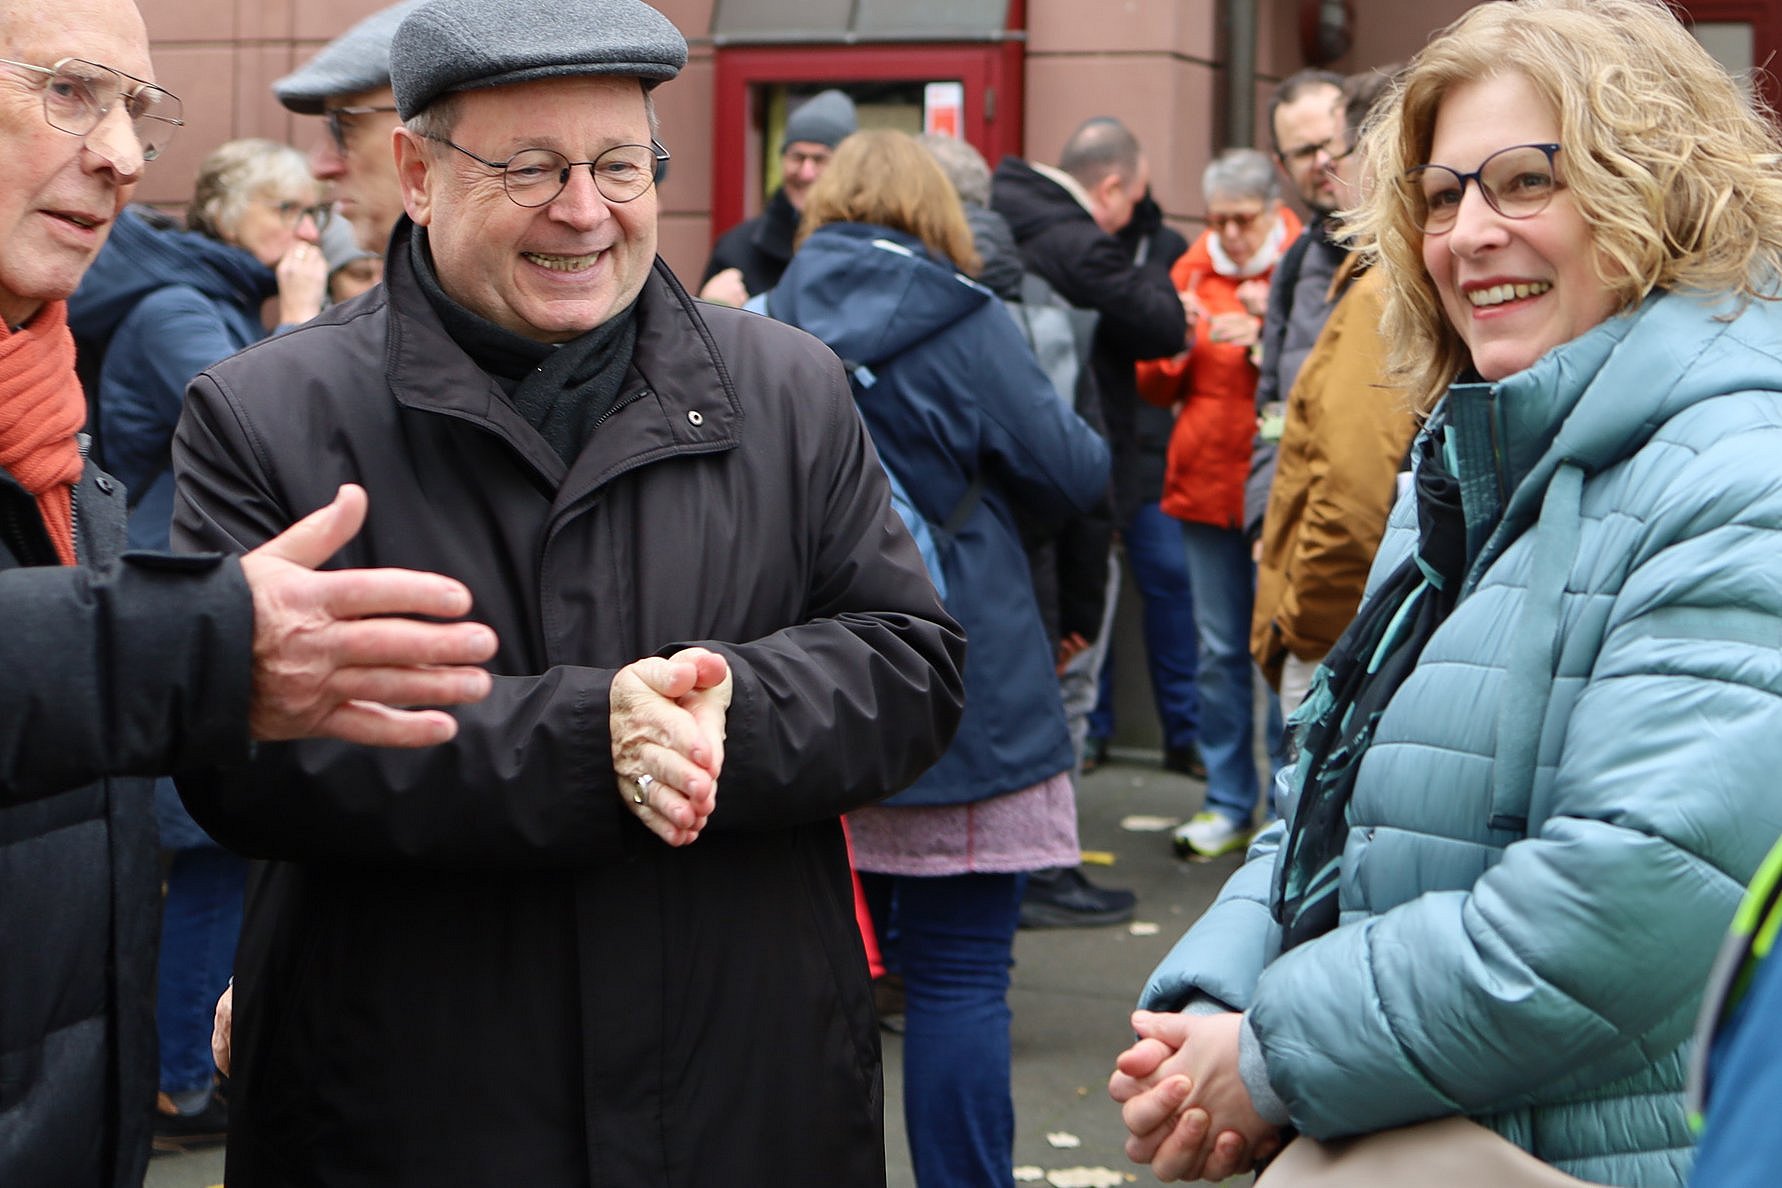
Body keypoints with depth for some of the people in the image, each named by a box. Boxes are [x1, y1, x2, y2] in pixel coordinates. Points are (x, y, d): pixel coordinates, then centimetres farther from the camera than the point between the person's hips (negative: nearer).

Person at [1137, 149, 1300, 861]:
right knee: (1220, 649, 8)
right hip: (1205, 483, 4)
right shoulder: (1193, 270, 12)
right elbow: (1155, 389, 13)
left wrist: (1265, 341, -20)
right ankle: (1228, 806, 17)